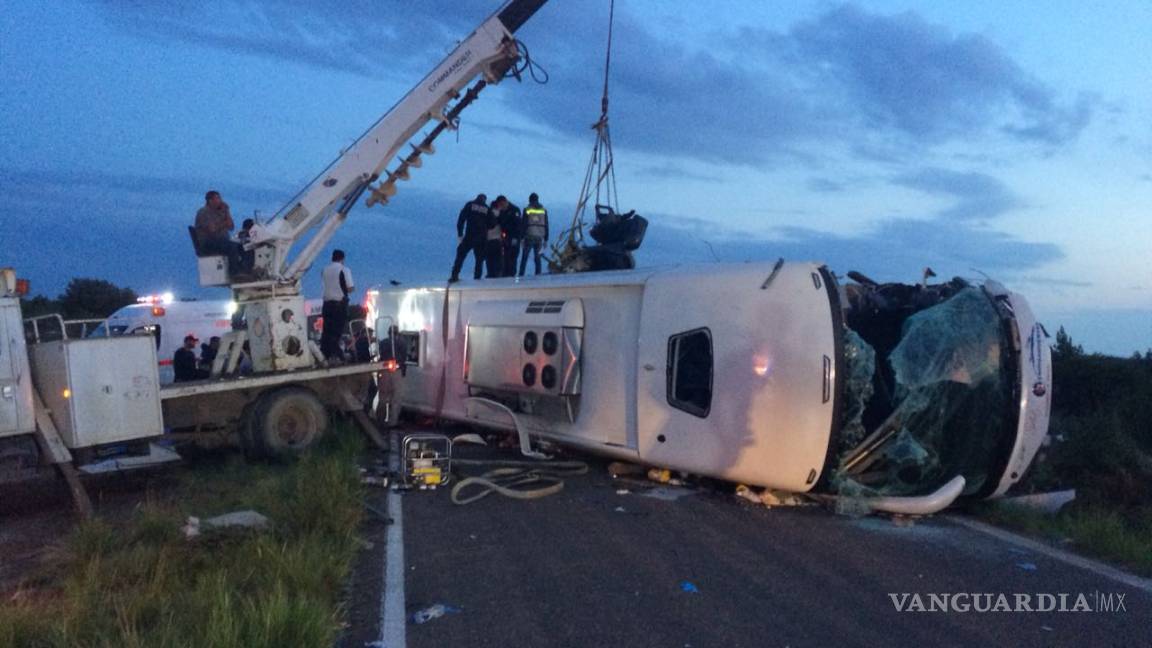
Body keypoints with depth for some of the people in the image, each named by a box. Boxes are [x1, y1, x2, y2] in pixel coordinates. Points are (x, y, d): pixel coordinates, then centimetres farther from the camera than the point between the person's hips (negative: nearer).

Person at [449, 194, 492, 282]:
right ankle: (477, 278, 4)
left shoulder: (470, 205, 6)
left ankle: (455, 275, -4)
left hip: (469, 237, -1)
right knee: (479, 259, 9)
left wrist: (460, 234, 1)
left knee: (460, 255, 5)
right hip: (481, 239, 1)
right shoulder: (487, 209, 9)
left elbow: (461, 219, 0)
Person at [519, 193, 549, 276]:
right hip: (539, 237, 3)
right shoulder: (543, 210, 7)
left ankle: (521, 274, 0)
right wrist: (546, 239, 12)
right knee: (537, 257, 8)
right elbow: (546, 225, 8)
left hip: (529, 236, -2)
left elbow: (524, 224, -3)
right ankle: (538, 274, 3)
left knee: (524, 257, 4)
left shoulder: (527, 210, -1)